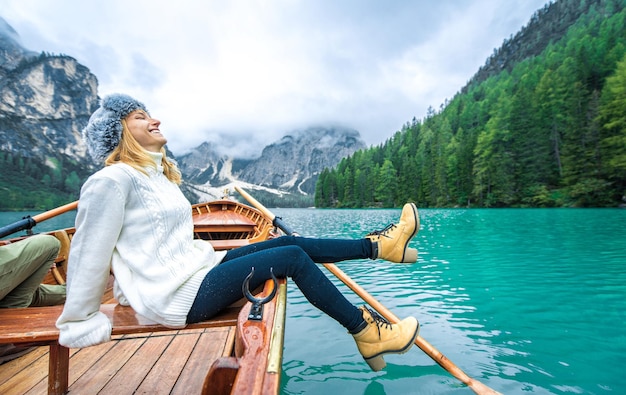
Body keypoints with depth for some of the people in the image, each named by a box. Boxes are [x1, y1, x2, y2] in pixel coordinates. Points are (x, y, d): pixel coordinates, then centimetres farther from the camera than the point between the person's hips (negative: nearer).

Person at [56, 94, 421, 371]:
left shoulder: (159, 176, 16)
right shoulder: (111, 181, -13)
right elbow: (89, 255, -11)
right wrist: (81, 326, -5)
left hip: (197, 269, 9)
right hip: (179, 298, -9)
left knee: (290, 241, -2)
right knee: (293, 257, -15)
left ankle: (376, 246, 7)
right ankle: (366, 333, -2)